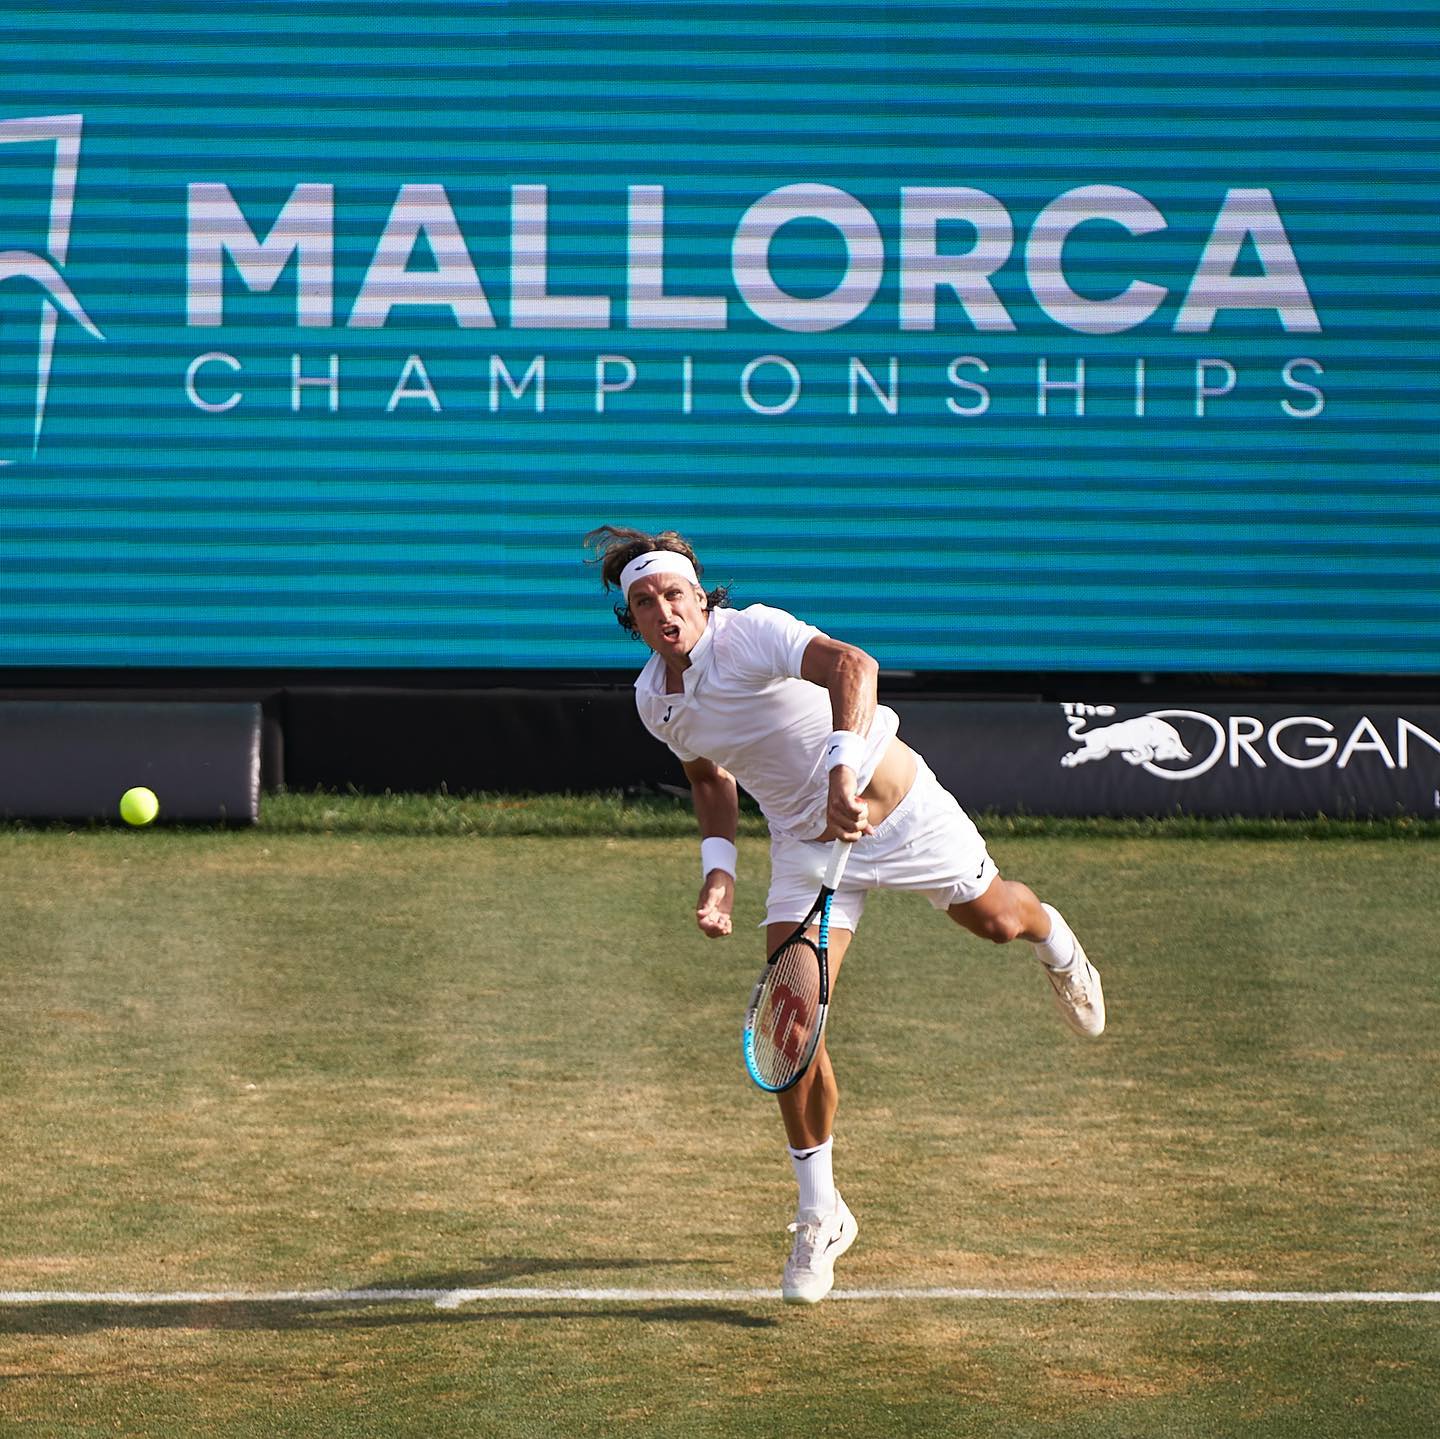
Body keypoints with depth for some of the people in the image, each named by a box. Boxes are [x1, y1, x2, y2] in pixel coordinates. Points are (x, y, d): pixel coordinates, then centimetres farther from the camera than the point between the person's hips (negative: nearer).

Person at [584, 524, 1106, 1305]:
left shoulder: (751, 633, -28)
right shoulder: (653, 698, -6)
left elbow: (851, 666, -47)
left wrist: (842, 768, -61)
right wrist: (718, 868, -1)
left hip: (891, 801, -4)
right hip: (804, 840, 4)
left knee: (990, 918, 15)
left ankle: (1054, 940, 58)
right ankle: (819, 1216, 4)